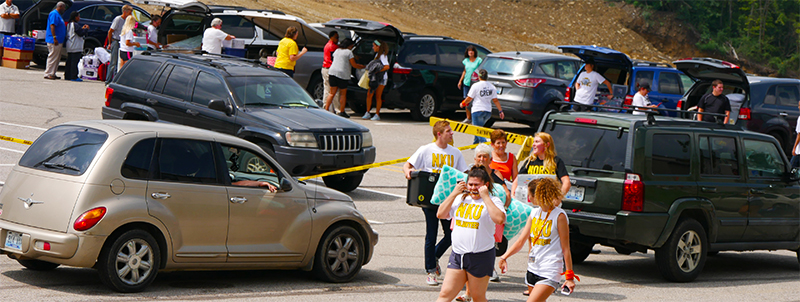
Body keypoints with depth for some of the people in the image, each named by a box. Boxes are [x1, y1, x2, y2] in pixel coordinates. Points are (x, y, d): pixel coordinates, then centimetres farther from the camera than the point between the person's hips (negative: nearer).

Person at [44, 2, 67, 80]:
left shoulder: (58, 15, 20)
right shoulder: (54, 14, -13)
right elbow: (52, 26, -21)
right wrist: (54, 38, -27)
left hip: (59, 41, 11)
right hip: (54, 41, -11)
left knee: (57, 58, 12)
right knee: (53, 57, -9)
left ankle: (52, 74, 16)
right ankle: (48, 74, -6)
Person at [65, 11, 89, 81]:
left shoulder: (69, 24, 15)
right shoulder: (75, 25, -14)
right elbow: (81, 33, -15)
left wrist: (82, 28, 17)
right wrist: (86, 29, 0)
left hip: (69, 47, 9)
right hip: (76, 47, -9)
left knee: (69, 62, 11)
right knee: (74, 62, -8)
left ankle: (67, 76, 13)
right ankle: (74, 77, -9)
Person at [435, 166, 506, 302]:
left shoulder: (492, 201, -3)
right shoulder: (460, 199, 12)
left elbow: (499, 219, -23)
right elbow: (440, 214, 5)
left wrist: (485, 197, -18)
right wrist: (454, 193, 0)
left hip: (481, 256, -4)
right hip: (457, 255, 4)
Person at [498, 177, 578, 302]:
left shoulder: (559, 216, -11)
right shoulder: (535, 213, 9)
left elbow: (565, 248, -9)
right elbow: (521, 240, 11)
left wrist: (569, 277, -9)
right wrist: (504, 257, -1)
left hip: (549, 273, -8)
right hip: (533, 269, 8)